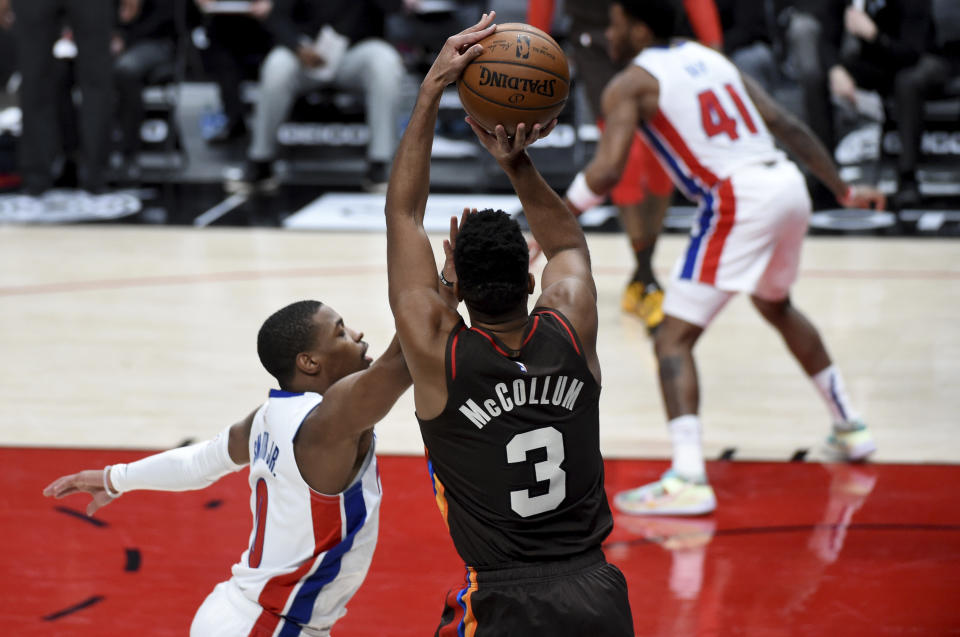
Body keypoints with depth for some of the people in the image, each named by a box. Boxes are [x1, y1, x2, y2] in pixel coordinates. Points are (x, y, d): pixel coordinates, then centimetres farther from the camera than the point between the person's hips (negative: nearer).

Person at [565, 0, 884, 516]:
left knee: (674, 338, -5)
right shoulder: (709, 58, 20)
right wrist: (843, 191, 25)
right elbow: (788, 128, 18)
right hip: (789, 184, 8)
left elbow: (605, 172, -12)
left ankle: (688, 479, -20)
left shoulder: (630, 84, 0)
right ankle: (850, 428, 42)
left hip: (737, 202, -8)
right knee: (775, 305, 34)